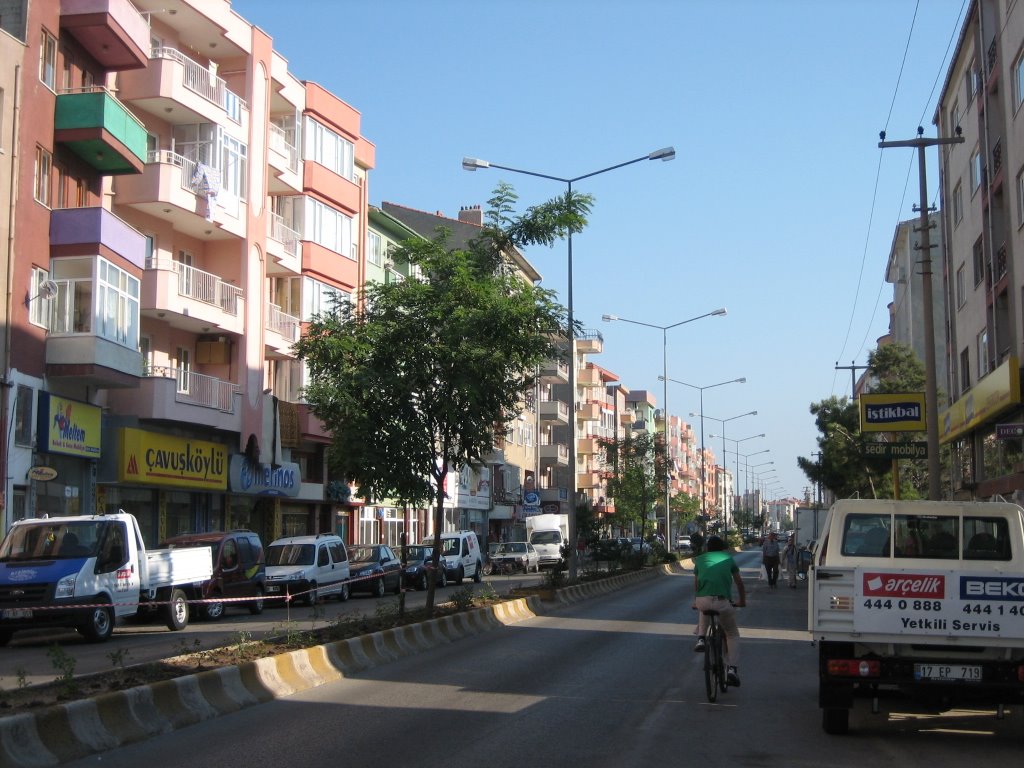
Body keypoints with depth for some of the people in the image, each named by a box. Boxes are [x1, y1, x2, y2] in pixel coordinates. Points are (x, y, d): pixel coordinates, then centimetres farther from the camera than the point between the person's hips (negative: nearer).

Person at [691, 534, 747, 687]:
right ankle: (733, 669, 6)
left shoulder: (700, 559, 22)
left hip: (702, 601, 1)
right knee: (732, 634, 21)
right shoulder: (728, 558, 20)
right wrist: (742, 600, 42)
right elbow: (739, 582, 26)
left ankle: (700, 638, 21)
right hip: (723, 602, -1)